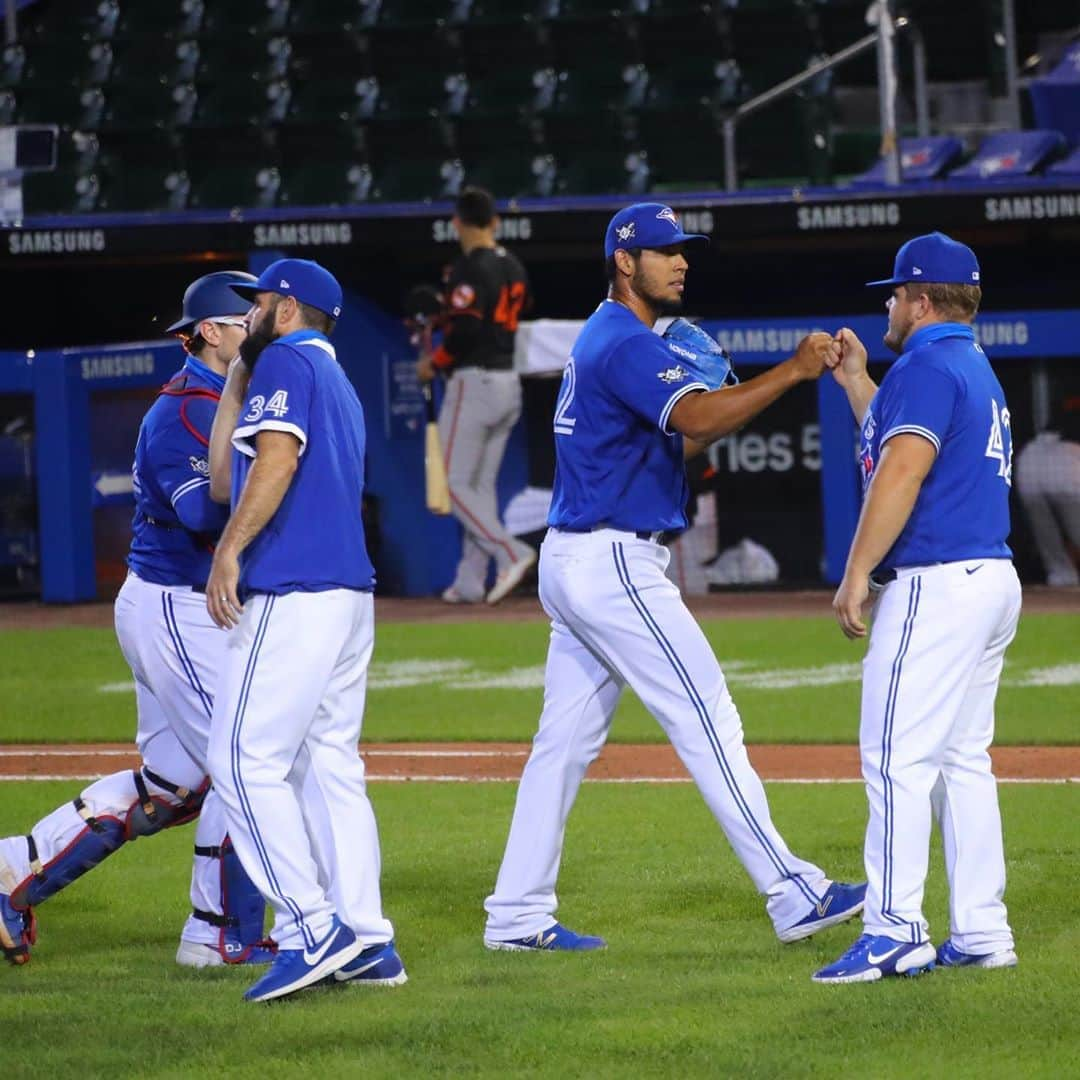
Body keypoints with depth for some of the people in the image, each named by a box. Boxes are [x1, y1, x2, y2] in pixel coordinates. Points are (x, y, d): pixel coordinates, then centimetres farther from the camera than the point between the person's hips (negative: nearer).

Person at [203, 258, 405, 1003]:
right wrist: (235, 381, 27)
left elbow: (277, 458, -20)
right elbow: (225, 478, 27)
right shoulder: (337, 383, 26)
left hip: (292, 598, -10)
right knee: (329, 765, 10)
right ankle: (368, 943, 6)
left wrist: (229, 551, -24)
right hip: (348, 596, 10)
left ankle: (313, 929, -15)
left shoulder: (286, 361, -2)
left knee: (245, 760, -9)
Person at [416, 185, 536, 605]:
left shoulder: (470, 269, -13)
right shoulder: (514, 267, 12)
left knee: (457, 484, -4)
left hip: (473, 381, -8)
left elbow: (464, 331, -21)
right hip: (509, 382, 8)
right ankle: (470, 582, 10)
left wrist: (433, 363, -6)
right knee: (482, 485, 11)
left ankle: (510, 553, -19)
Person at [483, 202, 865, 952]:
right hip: (613, 561, -10)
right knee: (707, 717, -10)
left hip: (573, 561, 11)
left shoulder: (608, 338, 20)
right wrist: (792, 371, -31)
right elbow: (698, 419, -30)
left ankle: (517, 915, 11)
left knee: (567, 738, 10)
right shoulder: (626, 343, -14)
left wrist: (726, 408, 6)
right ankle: (792, 894, -11)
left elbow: (677, 440, 21)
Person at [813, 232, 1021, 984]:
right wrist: (856, 382, 32)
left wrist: (856, 574, -20)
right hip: (992, 581, 10)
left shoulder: (927, 367, -11)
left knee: (897, 758, -10)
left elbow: (902, 472, -22)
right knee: (963, 760, 12)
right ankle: (982, 935, 11)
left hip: (935, 584, -10)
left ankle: (894, 933, -14)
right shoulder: (976, 370, 20)